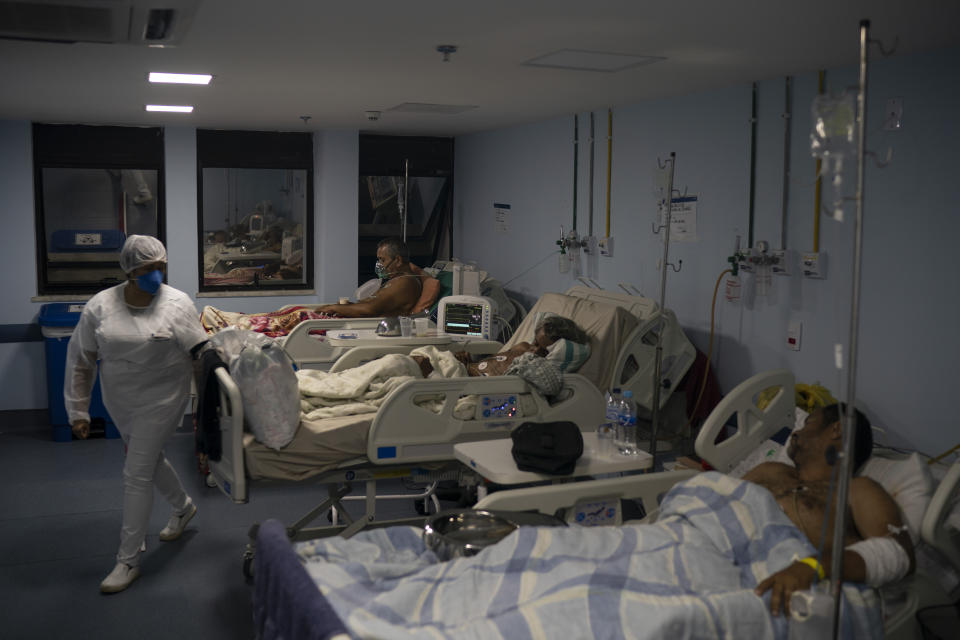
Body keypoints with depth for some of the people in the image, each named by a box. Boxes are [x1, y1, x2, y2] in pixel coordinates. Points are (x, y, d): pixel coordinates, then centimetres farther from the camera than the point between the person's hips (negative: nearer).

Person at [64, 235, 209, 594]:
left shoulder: (177, 304, -14)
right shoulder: (99, 307, -8)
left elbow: (201, 352, -10)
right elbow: (81, 361, -1)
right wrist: (78, 411, -1)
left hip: (160, 401, -4)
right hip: (120, 402, 4)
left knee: (137, 475, -4)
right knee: (149, 459, 22)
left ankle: (128, 561, 8)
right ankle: (183, 507, 51)